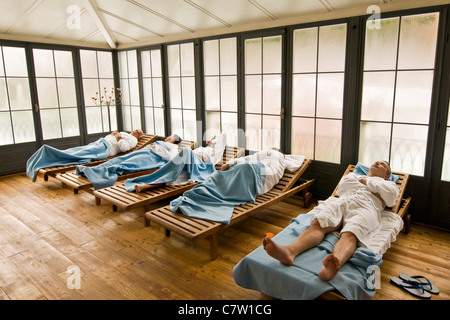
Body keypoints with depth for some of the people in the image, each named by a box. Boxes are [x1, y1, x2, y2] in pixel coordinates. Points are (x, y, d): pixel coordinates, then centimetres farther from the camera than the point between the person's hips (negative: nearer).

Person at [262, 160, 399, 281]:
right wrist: (361, 181, 21)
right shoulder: (354, 175, 42)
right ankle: (290, 251, -58)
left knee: (349, 234, -38)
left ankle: (334, 264, -68)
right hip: (341, 202, 2)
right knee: (318, 224, -32)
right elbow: (342, 186, 20)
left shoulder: (389, 184, 36)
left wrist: (368, 182, 18)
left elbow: (391, 196, 11)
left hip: (365, 207, -2)